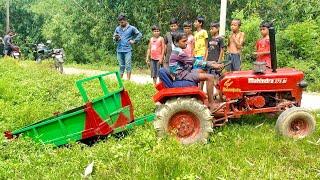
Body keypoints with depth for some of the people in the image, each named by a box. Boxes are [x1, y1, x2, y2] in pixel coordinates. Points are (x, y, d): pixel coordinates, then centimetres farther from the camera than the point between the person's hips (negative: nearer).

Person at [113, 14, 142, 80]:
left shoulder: (131, 28, 0)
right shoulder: (117, 29, 8)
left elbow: (139, 34, 6)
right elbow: (114, 38, 13)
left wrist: (134, 41, 0)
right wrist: (116, 38, -9)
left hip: (128, 50, -3)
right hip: (119, 50, 3)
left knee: (128, 65, -6)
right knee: (121, 65, 9)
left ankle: (128, 80, -2)